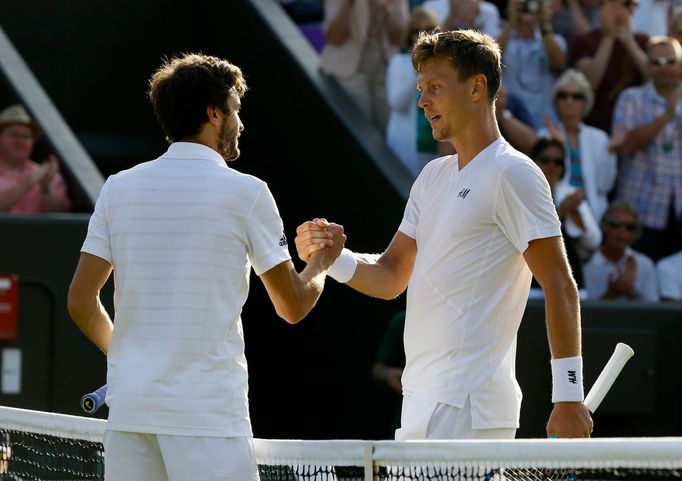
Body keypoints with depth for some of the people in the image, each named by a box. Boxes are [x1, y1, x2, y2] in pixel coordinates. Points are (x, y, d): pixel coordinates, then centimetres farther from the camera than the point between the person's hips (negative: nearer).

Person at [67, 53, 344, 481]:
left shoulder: (118, 188, 7)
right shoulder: (245, 193, -4)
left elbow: (81, 302, 6)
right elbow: (293, 306, 3)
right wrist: (323, 261, 24)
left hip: (128, 408, 5)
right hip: (207, 410, -5)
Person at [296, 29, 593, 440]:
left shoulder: (512, 174, -10)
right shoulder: (433, 176, 17)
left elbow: (560, 287, -13)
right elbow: (391, 276, 18)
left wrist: (568, 395, -18)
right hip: (424, 400, 9)